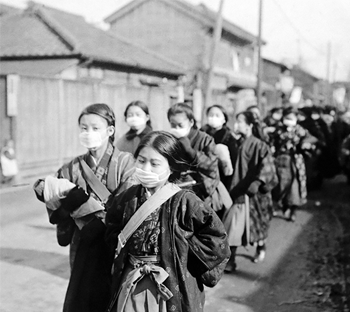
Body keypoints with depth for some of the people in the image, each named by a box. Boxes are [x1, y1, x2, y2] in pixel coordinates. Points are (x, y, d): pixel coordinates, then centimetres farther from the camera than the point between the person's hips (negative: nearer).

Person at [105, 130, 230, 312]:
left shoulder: (184, 201, -16)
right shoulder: (129, 197, 0)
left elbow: (216, 238, -17)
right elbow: (112, 226, 21)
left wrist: (184, 247, -12)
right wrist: (118, 244, 6)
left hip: (171, 287, -4)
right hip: (131, 285, 4)